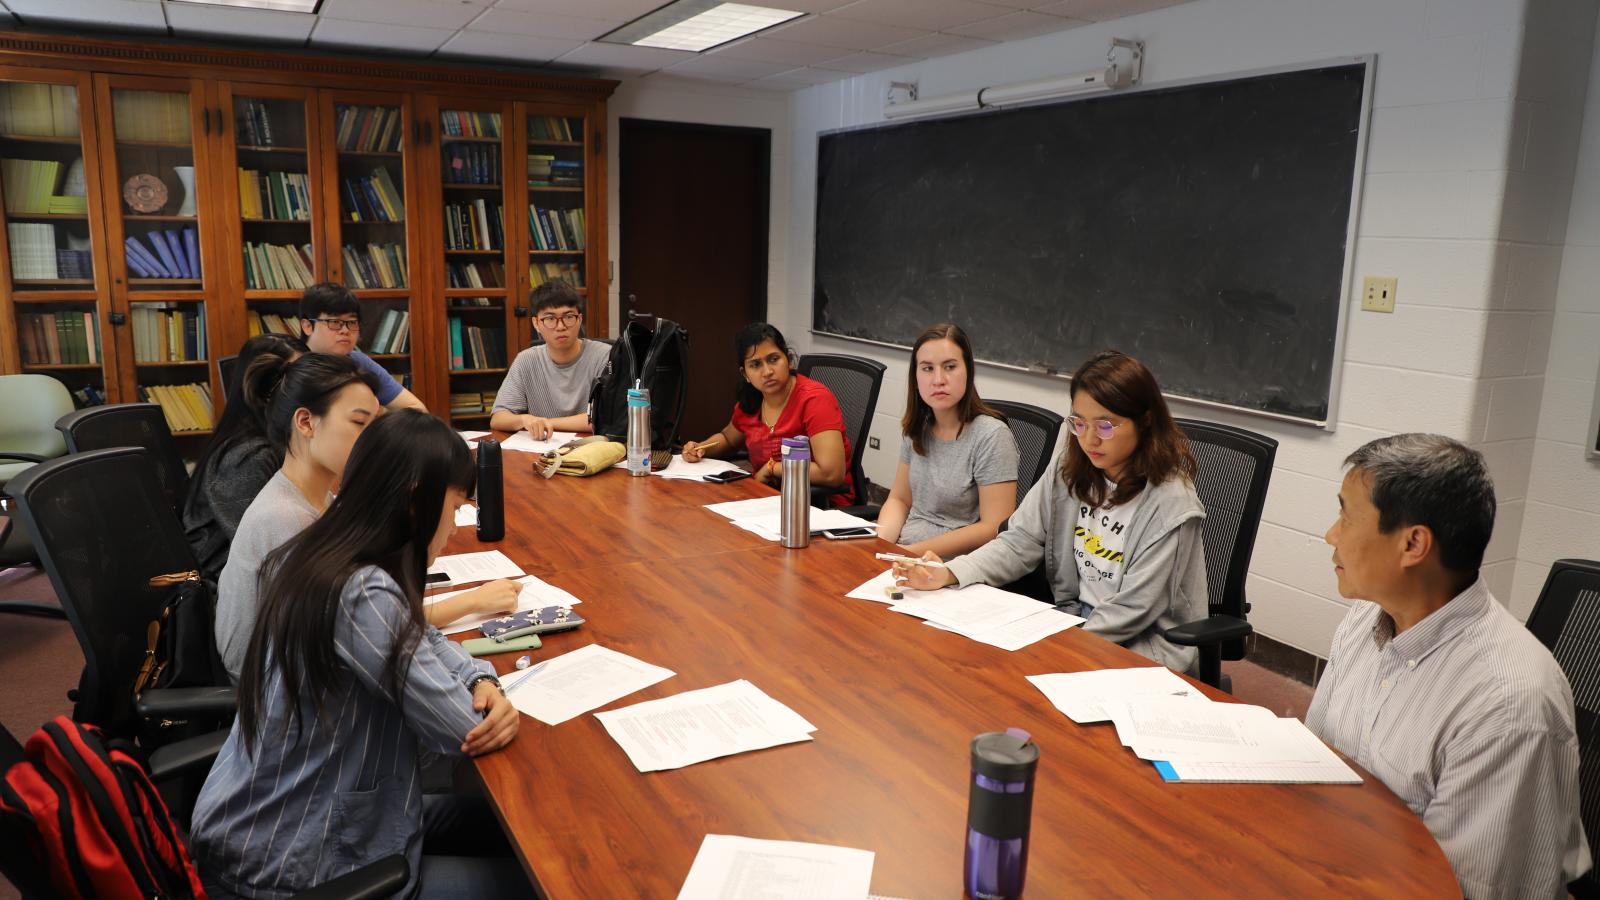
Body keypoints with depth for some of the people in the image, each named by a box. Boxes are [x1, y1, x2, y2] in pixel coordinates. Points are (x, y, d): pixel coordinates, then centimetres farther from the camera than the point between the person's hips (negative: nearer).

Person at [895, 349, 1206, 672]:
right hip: (1075, 619, 5)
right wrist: (949, 574, -20)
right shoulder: (1070, 469, 0)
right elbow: (1021, 541, -4)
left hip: (1144, 645, -5)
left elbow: (1132, 610, -18)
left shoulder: (1170, 503, -17)